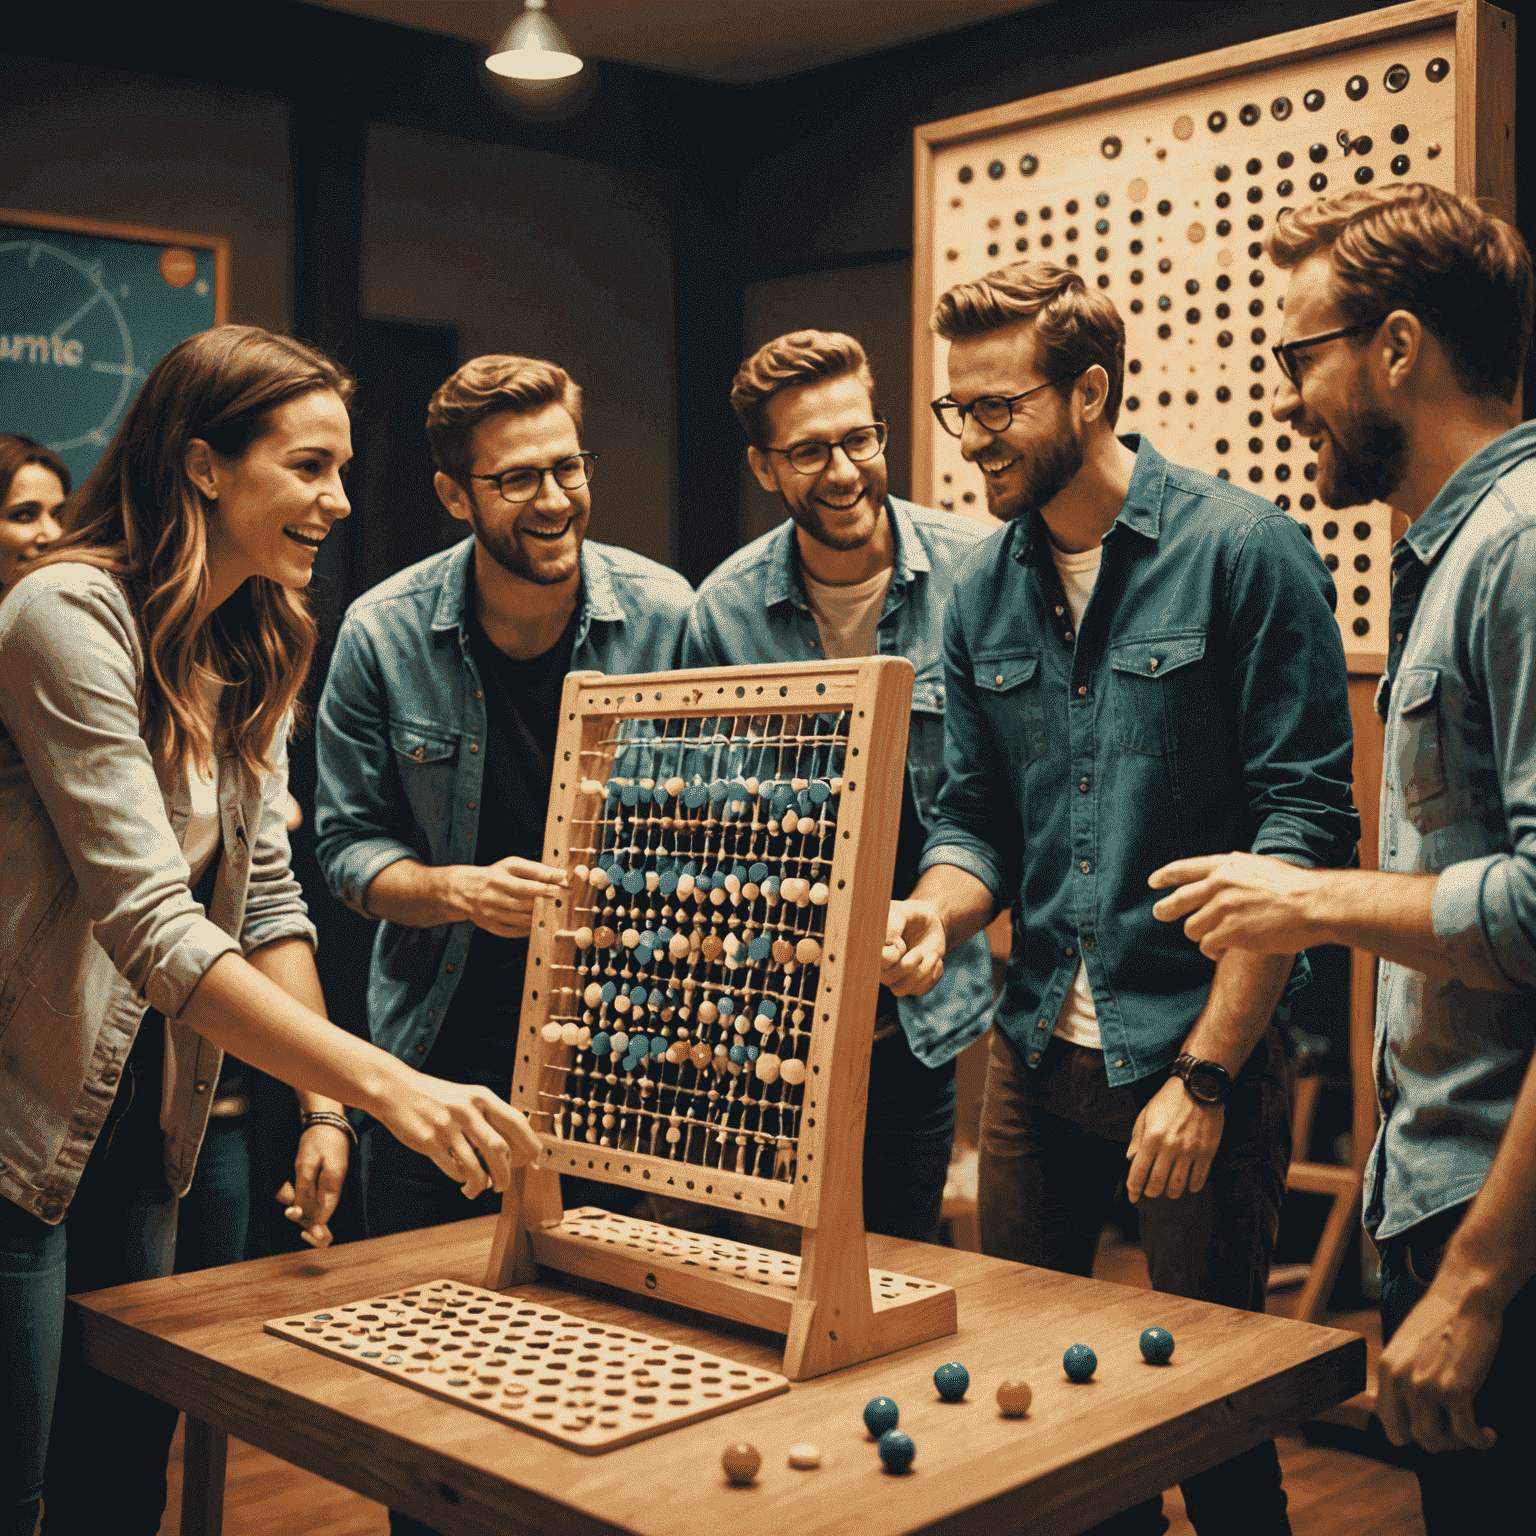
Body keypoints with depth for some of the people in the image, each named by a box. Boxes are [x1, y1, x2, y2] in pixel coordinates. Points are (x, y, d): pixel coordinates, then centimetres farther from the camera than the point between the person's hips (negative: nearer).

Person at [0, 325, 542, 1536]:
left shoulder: (255, 650, 6)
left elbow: (267, 900, 6)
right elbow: (150, 924, -28)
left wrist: (322, 1108, -4)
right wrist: (381, 1084, -33)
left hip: (140, 1122, 8)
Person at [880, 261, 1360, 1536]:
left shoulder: (1245, 551, -10)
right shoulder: (983, 594, 7)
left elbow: (1304, 822, -13)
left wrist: (1206, 1072, -17)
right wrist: (936, 912, -11)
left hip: (1200, 1054, -5)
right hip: (1037, 1052, 6)